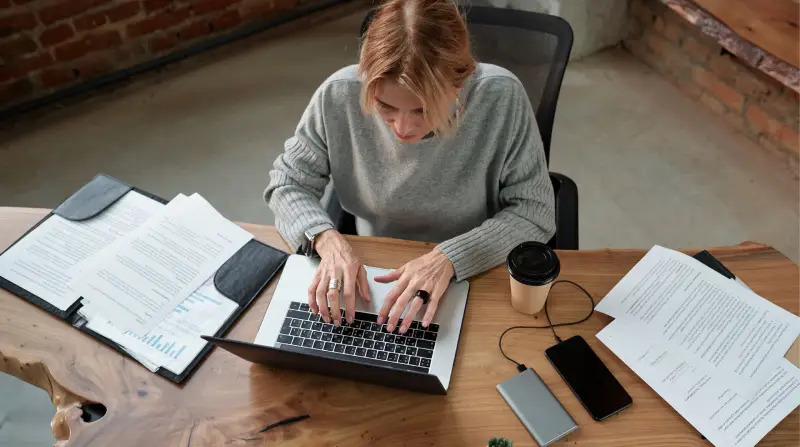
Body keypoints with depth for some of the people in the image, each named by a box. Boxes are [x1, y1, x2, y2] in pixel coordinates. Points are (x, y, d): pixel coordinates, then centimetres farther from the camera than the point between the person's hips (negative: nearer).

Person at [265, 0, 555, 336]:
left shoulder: (500, 98, -21)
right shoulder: (340, 95, -17)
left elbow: (535, 211, -13)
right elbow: (287, 184, -4)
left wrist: (449, 258, -25)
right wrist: (326, 239, -22)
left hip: (474, 285, -1)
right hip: (369, 283, 2)